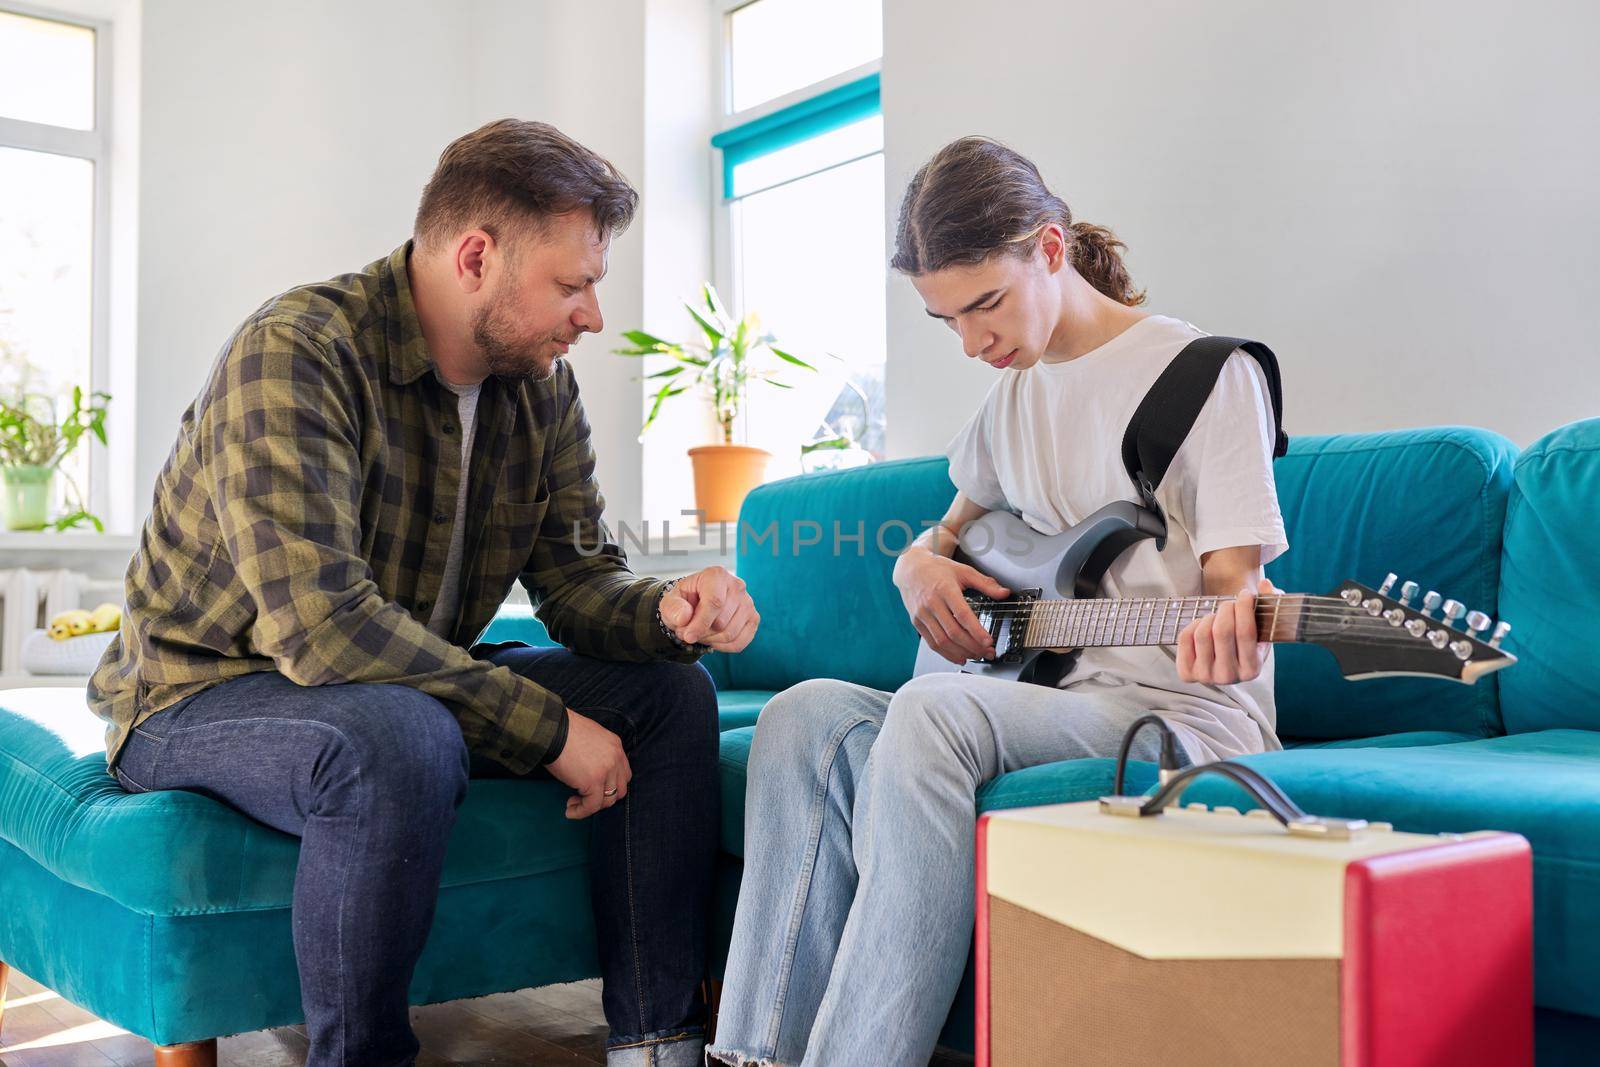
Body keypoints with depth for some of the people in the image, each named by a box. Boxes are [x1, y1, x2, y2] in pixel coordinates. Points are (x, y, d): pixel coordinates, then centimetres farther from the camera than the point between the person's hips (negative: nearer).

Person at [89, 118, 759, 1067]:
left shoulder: (543, 386, -1)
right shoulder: (295, 354, -25)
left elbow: (580, 578, 0)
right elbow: (320, 623, -33)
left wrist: (669, 610, -24)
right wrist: (546, 727, -29)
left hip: (411, 682, 7)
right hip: (207, 693, -7)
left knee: (671, 693, -6)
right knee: (401, 740, -40)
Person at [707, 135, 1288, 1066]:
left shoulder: (1206, 371, -5)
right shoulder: (1016, 388, 16)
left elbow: (1236, 578, -9)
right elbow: (955, 527, 27)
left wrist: (1228, 630, -33)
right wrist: (921, 562, 3)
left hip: (1185, 712, -6)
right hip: (1045, 695, 7)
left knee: (932, 712, -33)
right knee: (808, 717, -17)